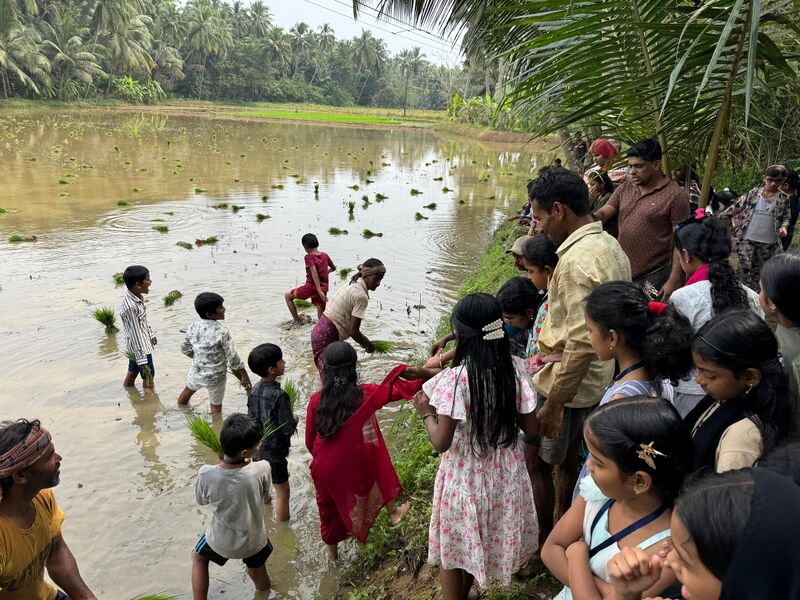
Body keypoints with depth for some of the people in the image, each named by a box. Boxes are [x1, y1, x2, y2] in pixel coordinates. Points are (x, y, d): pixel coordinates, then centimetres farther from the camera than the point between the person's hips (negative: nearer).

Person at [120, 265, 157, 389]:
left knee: (132, 372, 23)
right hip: (139, 348, -9)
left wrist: (151, 334, 26)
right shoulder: (131, 307, -32)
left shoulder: (137, 296, -4)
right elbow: (135, 333, -27)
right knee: (149, 376, 8)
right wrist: (141, 359, -23)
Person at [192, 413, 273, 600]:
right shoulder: (262, 469, -31)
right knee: (257, 572, 32)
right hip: (253, 541, 0)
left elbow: (201, 500, -6)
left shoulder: (206, 474, -29)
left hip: (221, 542, 0)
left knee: (198, 558, 33)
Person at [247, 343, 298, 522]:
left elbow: (251, 418, 7)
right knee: (282, 492, 9)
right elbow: (288, 430, -23)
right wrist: (294, 419, -1)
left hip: (257, 448, 8)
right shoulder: (280, 396, -28)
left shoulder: (255, 389, -4)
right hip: (274, 452, -8)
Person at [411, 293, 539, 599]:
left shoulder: (455, 379, -26)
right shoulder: (515, 368, -12)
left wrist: (426, 413, -4)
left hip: (465, 478, -5)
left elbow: (441, 443, -22)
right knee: (479, 542, 28)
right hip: (505, 474, 5)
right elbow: (531, 428, -5)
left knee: (453, 546, 21)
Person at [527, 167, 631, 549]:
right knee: (567, 458, 24)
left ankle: (541, 544, 24)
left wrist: (554, 403, -23)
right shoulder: (610, 246, 5)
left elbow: (582, 344, -29)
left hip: (566, 382, -9)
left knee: (536, 464, 8)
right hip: (598, 379, 9)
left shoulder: (577, 260, -26)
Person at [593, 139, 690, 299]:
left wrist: (674, 281, -15)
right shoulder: (625, 187, 9)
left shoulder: (675, 196, -9)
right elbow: (603, 213, 5)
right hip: (622, 273, 5)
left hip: (655, 277, -5)